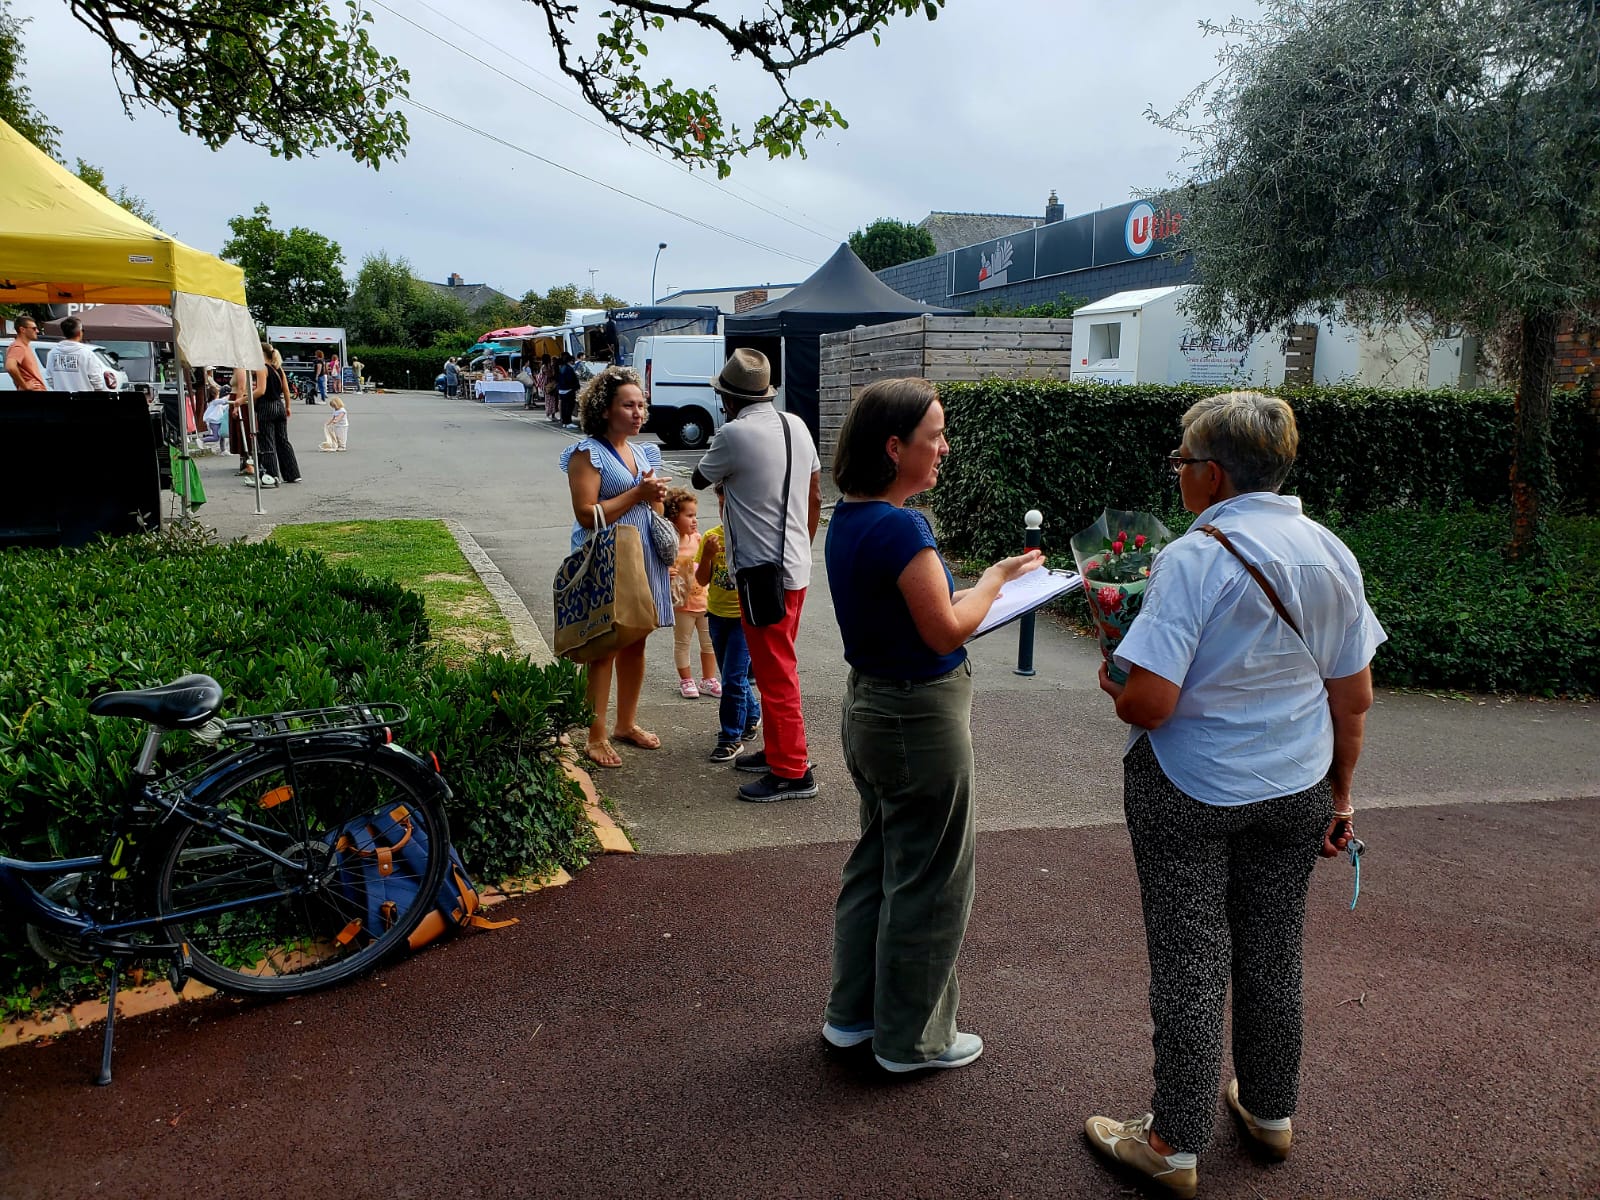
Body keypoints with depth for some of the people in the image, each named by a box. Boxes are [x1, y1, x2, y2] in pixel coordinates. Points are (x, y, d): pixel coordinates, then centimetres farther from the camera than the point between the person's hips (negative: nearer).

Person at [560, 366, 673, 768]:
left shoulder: (644, 452, 14)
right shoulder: (588, 453, -9)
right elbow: (587, 514, -17)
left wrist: (657, 496, 5)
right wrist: (638, 493, -17)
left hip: (644, 561, 7)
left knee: (635, 643, 14)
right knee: (604, 647, -3)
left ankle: (626, 723, 29)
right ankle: (596, 737, 6)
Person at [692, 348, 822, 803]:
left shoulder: (735, 434, -17)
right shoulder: (796, 425, 6)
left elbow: (700, 479, 1)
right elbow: (816, 497, 12)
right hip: (796, 566, 9)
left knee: (776, 673, -1)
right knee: (776, 667, 20)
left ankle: (792, 772, 5)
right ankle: (777, 751, 32)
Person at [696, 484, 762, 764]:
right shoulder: (711, 536, 0)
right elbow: (702, 581, -1)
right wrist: (707, 555, -17)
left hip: (745, 616, -5)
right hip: (717, 614, 5)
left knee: (733, 677, -9)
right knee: (731, 676, 18)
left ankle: (732, 737, 2)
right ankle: (752, 716, 40)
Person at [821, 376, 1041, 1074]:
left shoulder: (847, 518, 4)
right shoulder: (900, 527, -25)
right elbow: (947, 632, -21)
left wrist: (982, 588, 7)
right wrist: (996, 577, -6)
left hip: (868, 703, 10)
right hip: (921, 717, -9)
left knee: (876, 861, 22)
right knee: (927, 882, 8)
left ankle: (852, 1011, 37)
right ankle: (912, 1038, 25)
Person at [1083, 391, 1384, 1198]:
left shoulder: (1193, 558, -21)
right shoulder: (1331, 554, -1)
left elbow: (1149, 701, -27)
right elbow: (1354, 698, 5)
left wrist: (1111, 685, -4)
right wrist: (1339, 793, 17)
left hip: (1189, 791, -6)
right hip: (1294, 793, 6)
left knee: (1190, 963, 7)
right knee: (1273, 954, 20)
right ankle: (1270, 1112, 40)